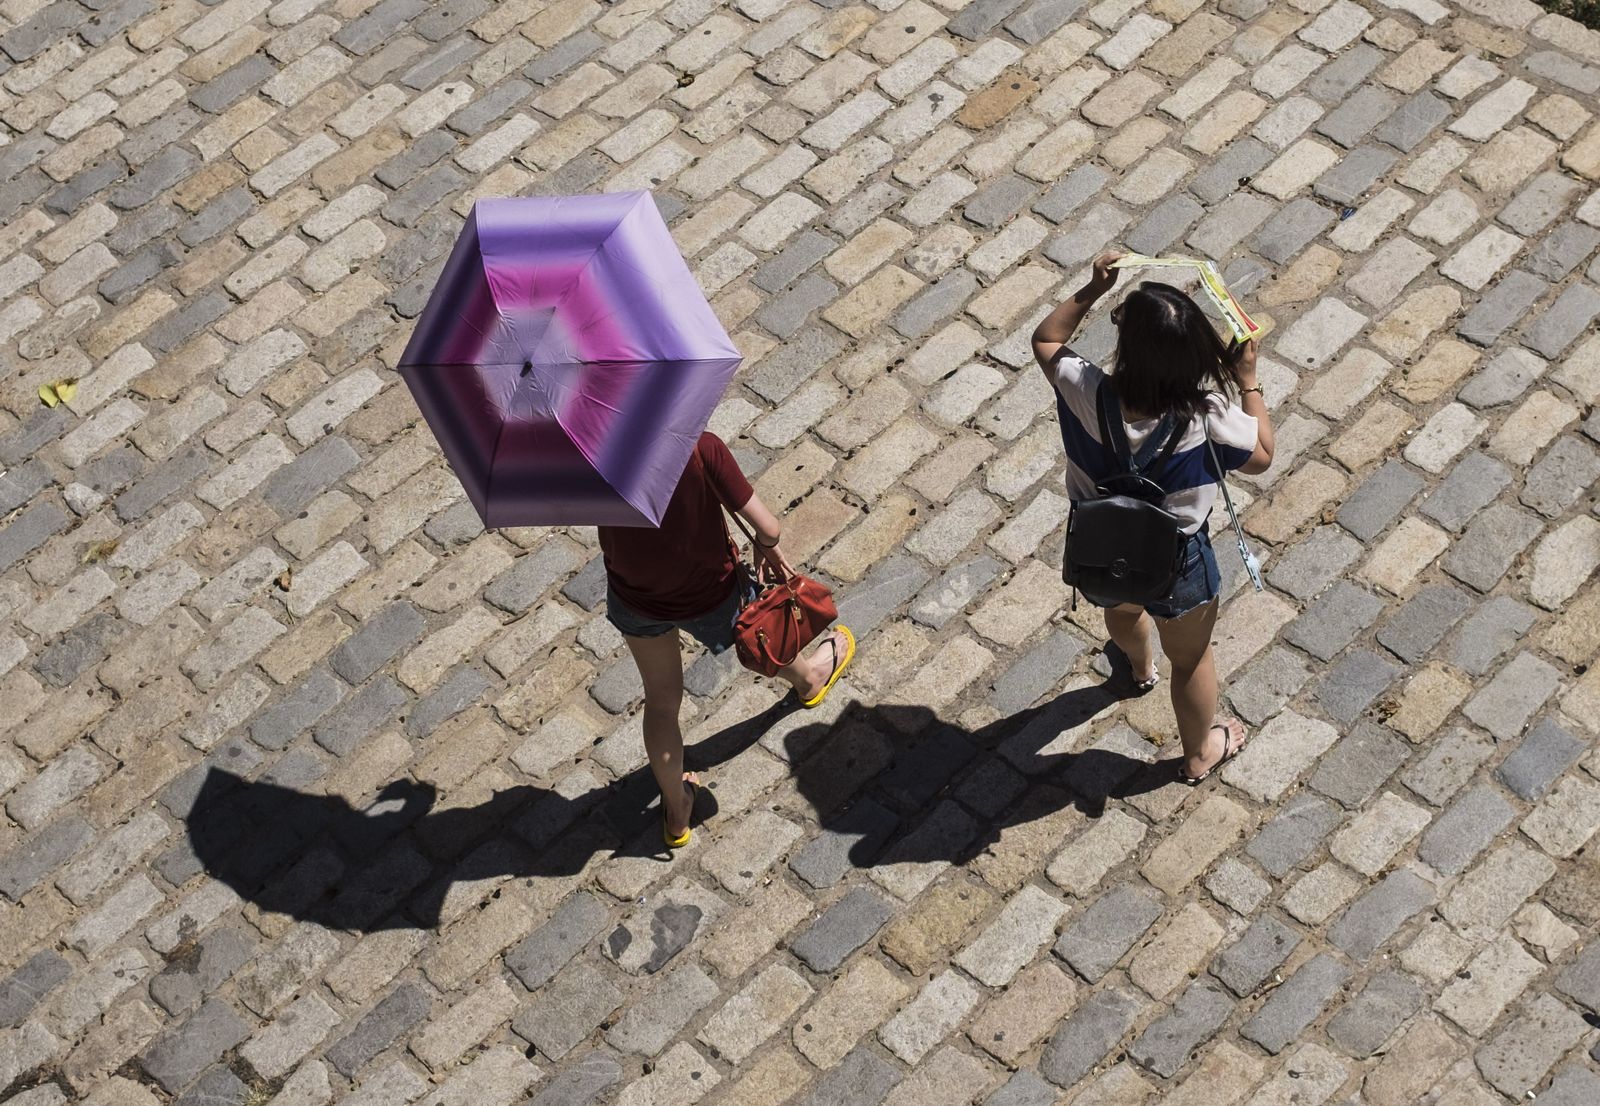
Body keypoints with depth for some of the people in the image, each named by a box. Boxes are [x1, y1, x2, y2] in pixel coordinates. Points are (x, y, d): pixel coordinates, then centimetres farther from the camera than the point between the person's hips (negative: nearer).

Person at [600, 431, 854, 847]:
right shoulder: (700, 449, -36)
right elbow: (767, 528, -26)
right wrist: (767, 544, -3)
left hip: (633, 596, 1)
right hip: (710, 597, -1)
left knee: (661, 699, 25)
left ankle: (676, 814, 43)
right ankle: (807, 679, 68)